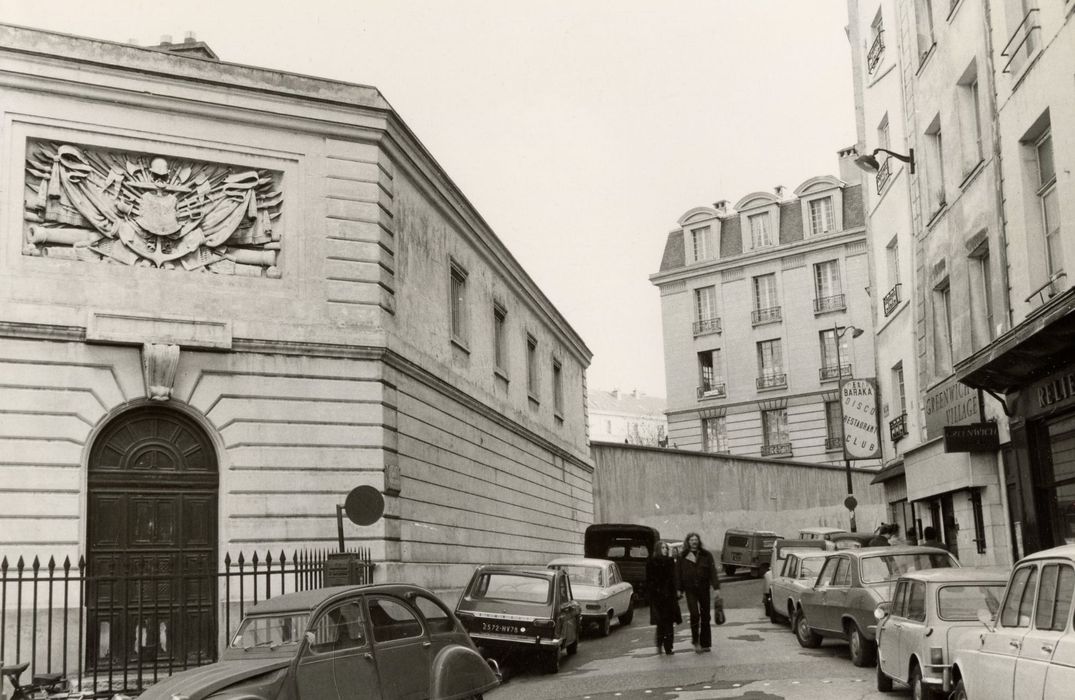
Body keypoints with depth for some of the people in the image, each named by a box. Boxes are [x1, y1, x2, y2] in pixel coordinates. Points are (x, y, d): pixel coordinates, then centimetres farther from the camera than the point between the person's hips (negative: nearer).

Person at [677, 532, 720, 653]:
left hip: (704, 588, 1)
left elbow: (713, 572, -1)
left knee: (705, 616, 5)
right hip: (690, 590, -1)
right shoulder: (682, 556, 4)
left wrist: (716, 587, -9)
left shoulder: (706, 555, 3)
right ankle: (695, 641, 0)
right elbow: (679, 574, 6)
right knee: (694, 614, -14)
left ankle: (705, 643, 14)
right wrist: (679, 590, 1)